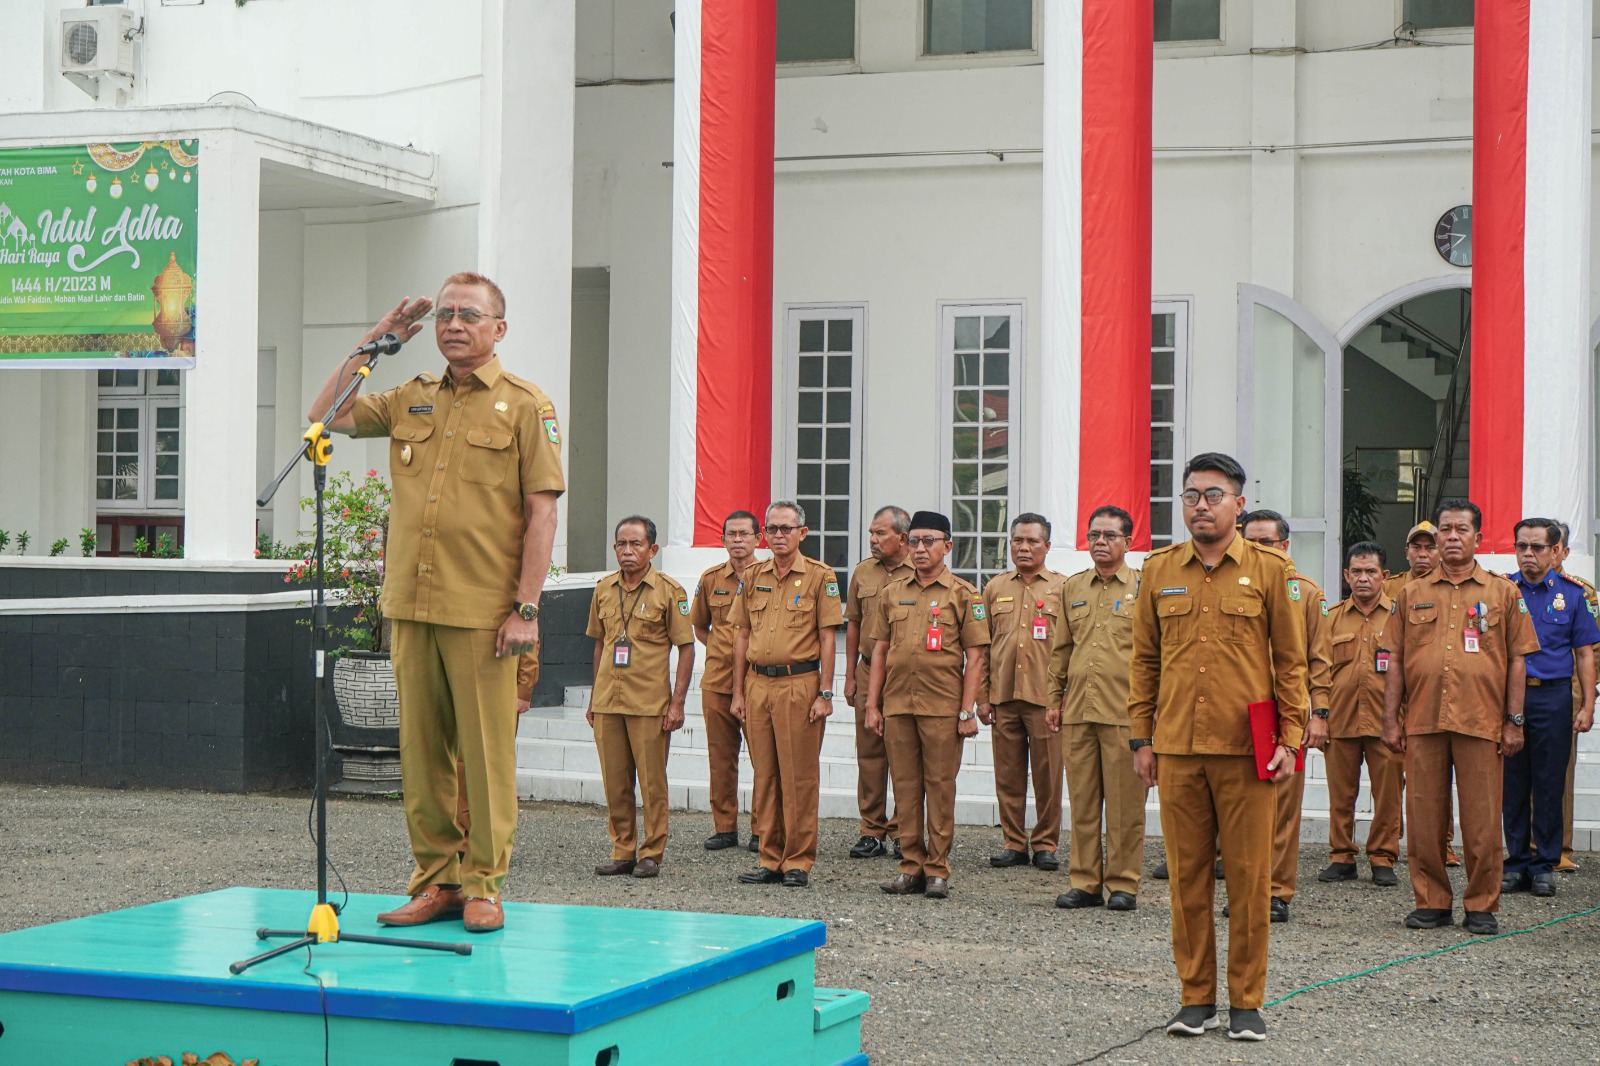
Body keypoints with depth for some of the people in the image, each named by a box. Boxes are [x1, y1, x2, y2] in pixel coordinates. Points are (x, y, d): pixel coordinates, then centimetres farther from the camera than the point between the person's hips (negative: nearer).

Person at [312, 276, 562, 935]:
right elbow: (326, 415, 16)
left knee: (486, 750, -2)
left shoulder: (525, 405, -1)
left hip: (483, 610, -5)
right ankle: (436, 879, 16)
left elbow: (541, 512, -5)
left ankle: (483, 885, 6)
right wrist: (372, 344, 10)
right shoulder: (410, 400, 15)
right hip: (411, 606, 5)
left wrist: (526, 608, -12)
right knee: (422, 749, 8)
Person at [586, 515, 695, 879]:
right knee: (615, 782, 7)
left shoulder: (669, 591, -4)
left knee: (652, 781, 0)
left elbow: (686, 648, -3)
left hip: (650, 703, -4)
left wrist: (677, 702, -9)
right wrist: (593, 698, 16)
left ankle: (652, 853, 8)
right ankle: (622, 852, 15)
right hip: (608, 701, 4)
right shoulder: (604, 589, 10)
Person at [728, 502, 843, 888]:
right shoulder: (752, 577, 12)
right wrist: (738, 692, 10)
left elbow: (827, 637, -4)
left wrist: (825, 693, -9)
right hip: (758, 684, 5)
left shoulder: (820, 576, -1)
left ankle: (799, 861, 5)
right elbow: (743, 636, 15)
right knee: (765, 775, 8)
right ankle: (770, 859, 15)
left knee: (799, 777, -2)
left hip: (799, 685, -5)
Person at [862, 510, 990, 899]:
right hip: (897, 703, 4)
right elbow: (879, 651, 14)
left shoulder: (963, 594, 1)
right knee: (905, 786, 6)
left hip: (942, 706, -4)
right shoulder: (892, 593, 12)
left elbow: (975, 656, -1)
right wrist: (872, 705, 8)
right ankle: (911, 865, 13)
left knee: (940, 786, 0)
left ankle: (937, 870, 6)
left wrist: (967, 711, -7)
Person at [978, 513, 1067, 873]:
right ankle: (1014, 843, 13)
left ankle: (1046, 844, 9)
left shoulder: (1062, 588, 5)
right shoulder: (995, 588, 13)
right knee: (1007, 775, 5)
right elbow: (982, 645, 13)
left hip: (1045, 697, -3)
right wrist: (982, 696, 6)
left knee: (1048, 775, 0)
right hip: (1003, 696, 3)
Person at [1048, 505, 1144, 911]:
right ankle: (1084, 881, 13)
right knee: (1082, 801, 6)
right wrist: (1056, 698, 15)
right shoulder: (1072, 588, 15)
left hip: (1124, 711, -4)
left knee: (1125, 803, -1)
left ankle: (1123, 884, 6)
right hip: (1077, 710, 4)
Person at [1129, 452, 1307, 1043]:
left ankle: (1246, 1003, 11)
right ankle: (1196, 997, 16)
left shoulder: (1270, 569, 2)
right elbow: (1144, 660, 13)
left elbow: (1291, 660, 2)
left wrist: (1290, 737, -4)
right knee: (1187, 876, 7)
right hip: (1176, 749, 2)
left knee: (1249, 878, 1)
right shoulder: (1159, 569, 9)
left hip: (1245, 750, -2)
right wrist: (1141, 737, 9)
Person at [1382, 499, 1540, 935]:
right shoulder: (1412, 595, 13)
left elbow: (1517, 660, 6)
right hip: (1422, 722, 2)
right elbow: (1396, 662, 12)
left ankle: (1482, 906, 9)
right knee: (1424, 818, 3)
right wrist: (1390, 719, 5)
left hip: (1481, 723, -2)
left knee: (1482, 820, 0)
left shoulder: (1503, 593, 8)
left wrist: (1514, 721, 0)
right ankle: (1432, 902, 14)